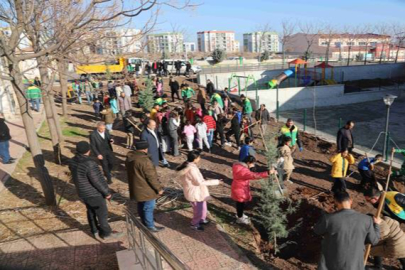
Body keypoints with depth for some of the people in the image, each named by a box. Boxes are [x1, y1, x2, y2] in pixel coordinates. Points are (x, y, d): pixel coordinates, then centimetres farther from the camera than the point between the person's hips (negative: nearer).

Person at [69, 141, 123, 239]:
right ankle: (106, 233, 25)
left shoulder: (72, 161, -5)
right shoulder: (89, 163, -31)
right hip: (94, 193, -8)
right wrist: (106, 192, -13)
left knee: (91, 211, 23)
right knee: (102, 213, 10)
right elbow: (98, 180, -25)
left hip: (82, 192, 8)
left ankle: (95, 231, 38)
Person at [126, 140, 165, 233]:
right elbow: (151, 177, -24)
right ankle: (150, 226, 21)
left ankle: (144, 222, 43)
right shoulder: (144, 161, -29)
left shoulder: (129, 158, -1)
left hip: (136, 188, 9)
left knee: (141, 206, 24)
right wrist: (159, 188, -13)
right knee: (149, 208, 7)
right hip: (146, 190, -9)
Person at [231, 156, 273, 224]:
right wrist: (268, 173, -44)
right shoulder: (242, 170, -34)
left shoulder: (240, 166, -2)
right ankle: (240, 218, 32)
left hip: (240, 188, 10)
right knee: (241, 203, 11)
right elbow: (254, 175, -42)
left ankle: (239, 215, 48)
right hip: (240, 190, -10)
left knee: (240, 203, 27)